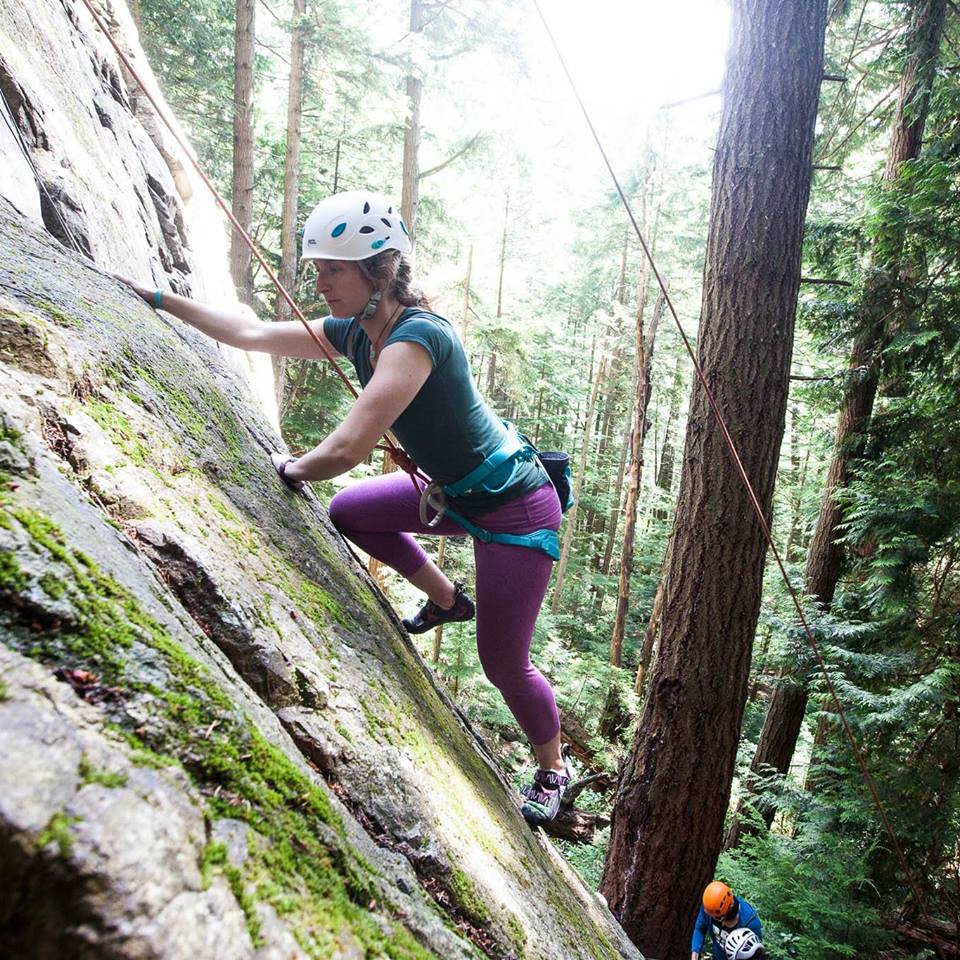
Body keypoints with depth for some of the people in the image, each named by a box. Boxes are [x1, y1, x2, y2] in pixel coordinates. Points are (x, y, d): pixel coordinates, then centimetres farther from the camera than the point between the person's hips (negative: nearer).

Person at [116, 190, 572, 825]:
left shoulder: (417, 337, -28)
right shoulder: (353, 333, -1)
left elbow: (347, 450, -34)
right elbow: (251, 333, 6)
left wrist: (293, 469, -14)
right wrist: (155, 297, 9)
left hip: (515, 509, -8)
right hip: (456, 493, 8)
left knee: (504, 663, 2)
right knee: (349, 513, 14)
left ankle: (553, 771, 30)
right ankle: (446, 599, 27)